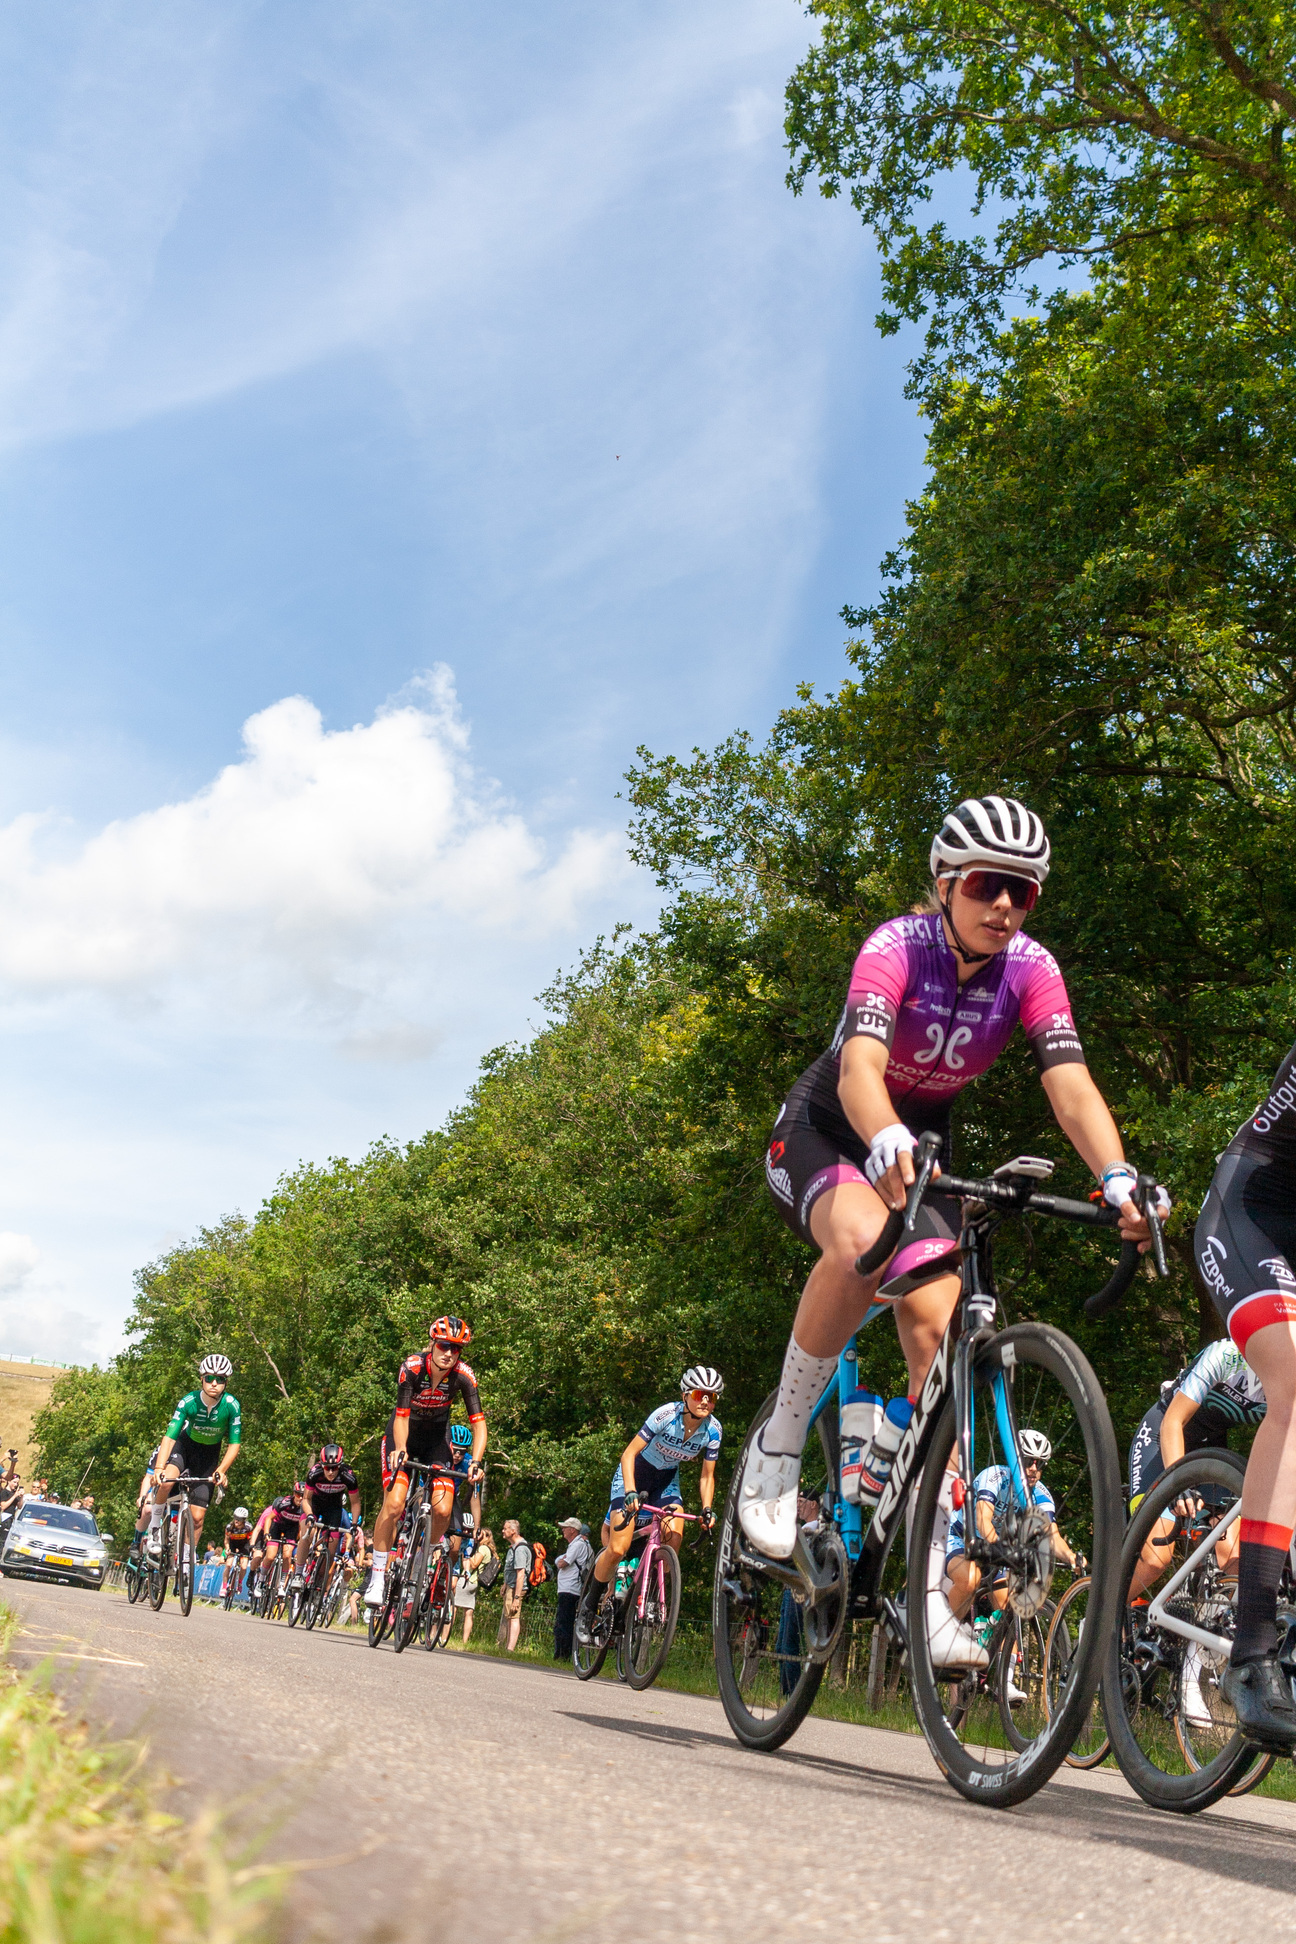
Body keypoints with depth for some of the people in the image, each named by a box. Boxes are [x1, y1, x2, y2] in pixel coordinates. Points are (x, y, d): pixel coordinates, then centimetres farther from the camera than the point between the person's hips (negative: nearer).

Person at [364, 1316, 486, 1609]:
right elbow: (401, 1416, -29)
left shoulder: (463, 1376, -21)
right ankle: (378, 1575, -6)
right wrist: (399, 1450, -45)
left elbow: (478, 1422, -22)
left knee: (443, 1510, -14)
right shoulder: (412, 1368, -26)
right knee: (394, 1504, -21)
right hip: (404, 1436, -2)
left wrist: (475, 1461, -35)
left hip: (437, 1438, 2)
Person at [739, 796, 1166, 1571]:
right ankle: (780, 1444, -16)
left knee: (937, 1320, -17)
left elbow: (1072, 1085, -26)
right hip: (824, 1130, -4)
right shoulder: (898, 946, -26)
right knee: (863, 1241, -38)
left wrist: (1120, 1180, -44)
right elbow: (859, 1068, -42)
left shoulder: (1031, 969, -14)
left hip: (922, 1141, 4)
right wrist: (887, 1146, -64)